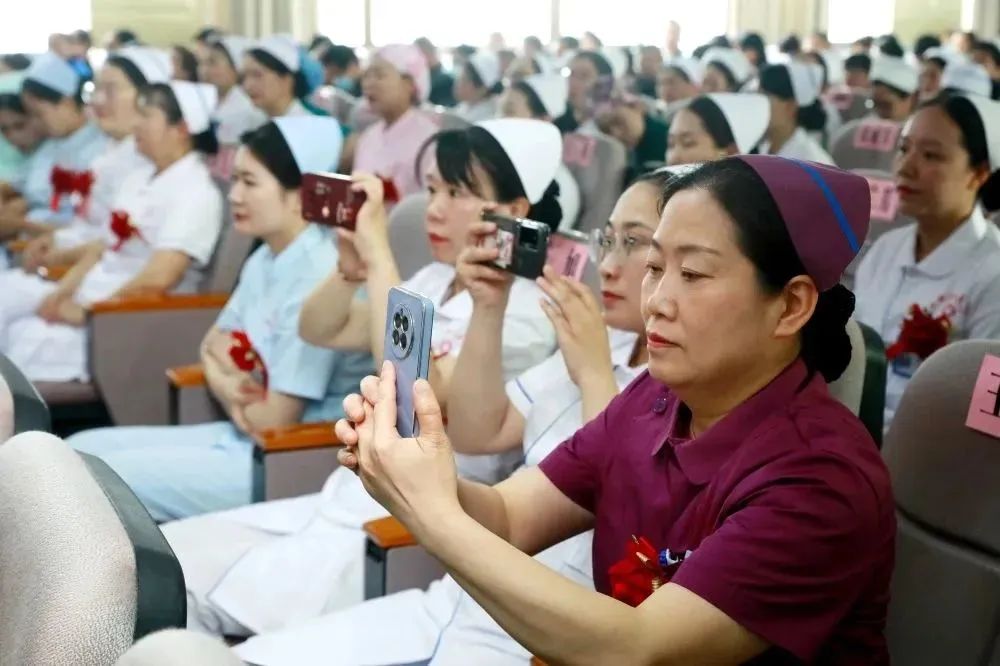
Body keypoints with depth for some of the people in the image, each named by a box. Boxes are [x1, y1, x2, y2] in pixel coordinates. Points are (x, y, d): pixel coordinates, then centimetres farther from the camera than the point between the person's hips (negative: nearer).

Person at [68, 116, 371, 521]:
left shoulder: (318, 277, -23)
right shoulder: (263, 262, 7)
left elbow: (274, 420, -21)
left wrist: (225, 385, 1)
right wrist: (230, 383, -8)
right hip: (238, 437, 9)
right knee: (78, 452, 6)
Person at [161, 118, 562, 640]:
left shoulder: (521, 309, -15)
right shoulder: (434, 282, 9)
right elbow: (318, 331, 12)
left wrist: (379, 255, -26)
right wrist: (352, 266, -8)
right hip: (348, 498, 8)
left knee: (201, 605, -16)